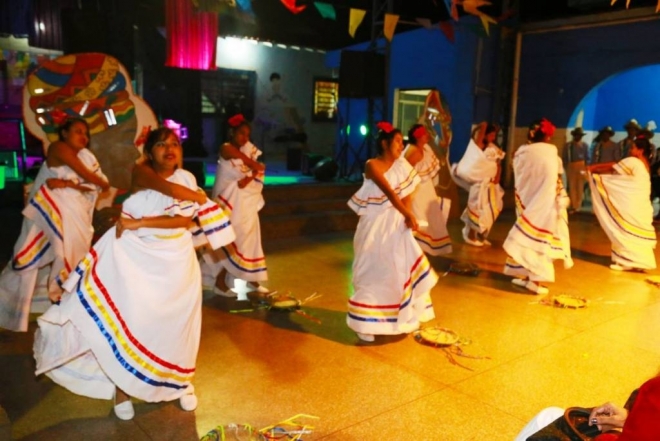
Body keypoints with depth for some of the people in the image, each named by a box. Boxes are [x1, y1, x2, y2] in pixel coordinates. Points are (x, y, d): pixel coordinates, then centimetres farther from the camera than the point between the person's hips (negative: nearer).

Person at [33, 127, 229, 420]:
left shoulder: (187, 178, 3)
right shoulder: (141, 171, -3)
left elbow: (184, 219, -11)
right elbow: (164, 186, -25)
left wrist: (140, 223, -19)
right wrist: (196, 196, -10)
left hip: (174, 260, 2)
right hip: (136, 254, -2)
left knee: (174, 322, 9)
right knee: (128, 318, -2)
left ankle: (180, 381, 30)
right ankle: (122, 385, 18)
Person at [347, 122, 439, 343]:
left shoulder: (401, 165, 7)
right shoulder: (372, 165, -13)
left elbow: (406, 194, -1)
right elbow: (389, 192, -24)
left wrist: (407, 216, -18)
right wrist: (409, 215, -31)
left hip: (397, 223, 6)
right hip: (376, 225, -6)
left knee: (403, 269, 10)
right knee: (375, 272, 0)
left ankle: (401, 316, 27)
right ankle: (368, 323, 12)